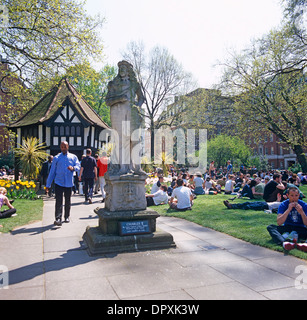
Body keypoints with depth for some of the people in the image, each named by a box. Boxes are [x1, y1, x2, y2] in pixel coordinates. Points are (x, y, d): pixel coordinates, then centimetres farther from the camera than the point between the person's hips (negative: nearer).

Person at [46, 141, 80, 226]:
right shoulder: (56, 158, 10)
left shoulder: (73, 157, 10)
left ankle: (67, 217, 25)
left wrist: (73, 168, -29)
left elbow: (78, 166, -4)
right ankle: (58, 219, -12)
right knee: (58, 201, -9)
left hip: (69, 183, 1)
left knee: (68, 201, 10)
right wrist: (48, 185, 7)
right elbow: (52, 172, 10)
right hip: (58, 183, -1)